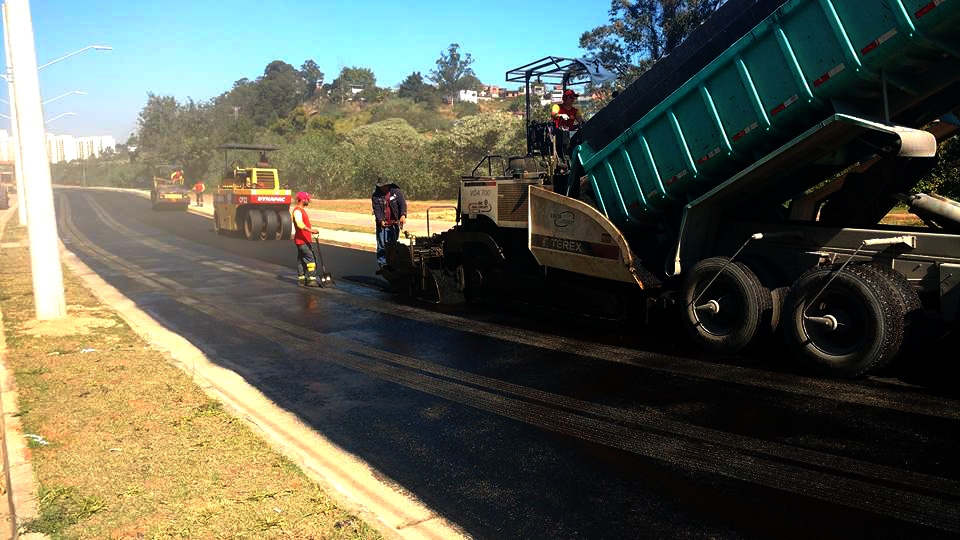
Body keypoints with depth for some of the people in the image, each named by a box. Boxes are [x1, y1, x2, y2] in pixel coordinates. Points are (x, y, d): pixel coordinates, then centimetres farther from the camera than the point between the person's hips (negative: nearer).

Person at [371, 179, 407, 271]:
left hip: (395, 223, 0)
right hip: (382, 224, 0)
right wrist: (381, 220, -26)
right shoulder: (375, 196, -1)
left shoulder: (396, 192, -2)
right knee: (381, 246, -2)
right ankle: (381, 265, 4)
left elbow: (403, 203, -12)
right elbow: (376, 209, -9)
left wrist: (403, 215, -29)